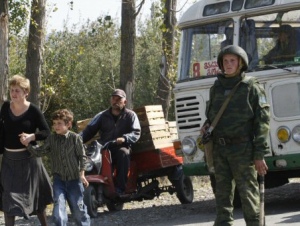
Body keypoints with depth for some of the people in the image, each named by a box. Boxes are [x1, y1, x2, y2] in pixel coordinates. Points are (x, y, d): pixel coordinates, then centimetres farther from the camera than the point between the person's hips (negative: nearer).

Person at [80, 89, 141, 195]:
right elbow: (89, 130, 9)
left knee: (123, 153, -37)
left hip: (122, 147, -2)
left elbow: (136, 133, 0)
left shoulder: (130, 115, 12)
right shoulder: (102, 116, 18)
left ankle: (120, 187, -37)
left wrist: (124, 138, -21)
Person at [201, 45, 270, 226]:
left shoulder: (251, 87, -3)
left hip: (242, 149, -5)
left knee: (248, 191, -6)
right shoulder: (217, 87, 13)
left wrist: (259, 155, -12)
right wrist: (206, 126, 3)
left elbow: (262, 121, -6)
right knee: (223, 192, 6)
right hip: (219, 149, 5)